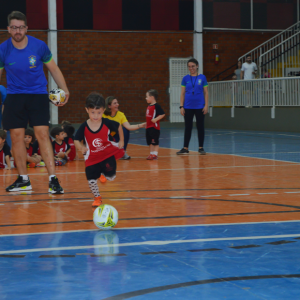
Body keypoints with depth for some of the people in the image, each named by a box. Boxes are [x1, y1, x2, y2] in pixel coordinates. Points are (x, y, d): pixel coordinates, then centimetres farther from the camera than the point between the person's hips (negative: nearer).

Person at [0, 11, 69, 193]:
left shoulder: (39, 46, -6)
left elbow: (54, 69, 5)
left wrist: (65, 90, 1)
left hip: (38, 95, -2)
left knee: (43, 135, -11)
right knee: (17, 137, 1)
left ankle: (53, 179, -11)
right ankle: (23, 180, 14)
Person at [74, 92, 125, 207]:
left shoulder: (107, 123, -16)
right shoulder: (84, 127, -17)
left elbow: (119, 126, 4)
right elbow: (76, 140, -11)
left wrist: (121, 141, 6)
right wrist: (81, 148, -32)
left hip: (108, 154, 0)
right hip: (92, 158, 0)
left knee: (111, 177, -5)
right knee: (91, 180, -5)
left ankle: (104, 172, 34)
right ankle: (97, 198, 22)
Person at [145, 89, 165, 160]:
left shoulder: (156, 106, -14)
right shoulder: (149, 106, 12)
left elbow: (163, 114, -18)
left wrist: (156, 119, -23)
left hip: (154, 127, -9)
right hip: (148, 127, 9)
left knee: (155, 141, -2)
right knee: (149, 142, 14)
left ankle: (155, 154, 2)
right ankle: (151, 153, 22)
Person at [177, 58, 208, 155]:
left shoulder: (202, 77, 1)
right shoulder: (185, 78, 4)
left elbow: (206, 92, 2)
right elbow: (182, 93, 5)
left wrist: (206, 105, -6)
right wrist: (181, 106, -1)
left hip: (199, 107, -1)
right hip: (188, 107, 1)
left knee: (200, 127, 4)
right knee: (188, 127, 5)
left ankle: (201, 148, 11)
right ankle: (185, 148, 9)